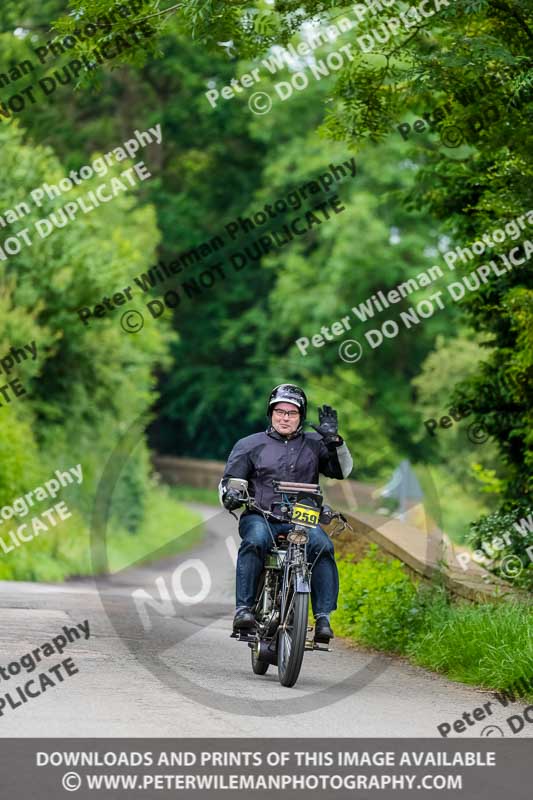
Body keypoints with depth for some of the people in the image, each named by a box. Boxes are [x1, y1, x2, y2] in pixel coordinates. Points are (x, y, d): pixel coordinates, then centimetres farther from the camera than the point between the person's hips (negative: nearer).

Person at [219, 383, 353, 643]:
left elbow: (343, 470, 8)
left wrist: (334, 441, -7)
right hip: (260, 517, -1)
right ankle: (243, 609, -36)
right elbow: (229, 478, 10)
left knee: (322, 546, -30)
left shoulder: (313, 444, 16)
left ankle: (323, 617, -30)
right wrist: (229, 495, -14)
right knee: (255, 541, -36)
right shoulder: (250, 445, 14)